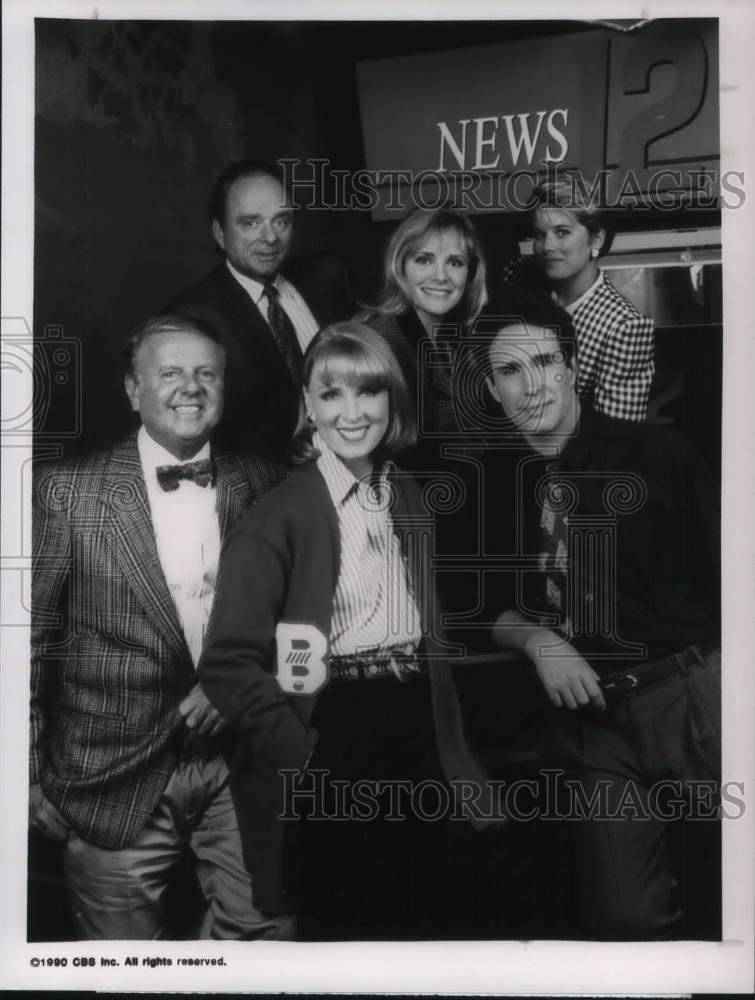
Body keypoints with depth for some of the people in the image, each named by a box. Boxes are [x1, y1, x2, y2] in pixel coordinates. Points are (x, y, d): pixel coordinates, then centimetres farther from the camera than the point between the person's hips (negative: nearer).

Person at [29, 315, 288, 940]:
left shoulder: (261, 486, 2)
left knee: (266, 930, 8)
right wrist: (30, 773, -2)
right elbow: (31, 636, -3)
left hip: (241, 766, 2)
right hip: (115, 777, -2)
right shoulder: (69, 491, -7)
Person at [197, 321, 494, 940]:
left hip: (415, 748, 5)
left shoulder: (408, 500, 8)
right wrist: (301, 758, -20)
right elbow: (230, 663, -15)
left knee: (417, 920, 18)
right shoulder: (280, 517, -11)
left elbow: (429, 638, 12)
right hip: (323, 770, -5)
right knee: (334, 925, 11)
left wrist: (459, 762, 6)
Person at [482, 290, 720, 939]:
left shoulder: (658, 454, -2)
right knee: (627, 917, 2)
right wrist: (536, 638, -3)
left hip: (696, 691, -2)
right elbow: (492, 611, 17)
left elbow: (720, 574, -2)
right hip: (594, 722, 3)